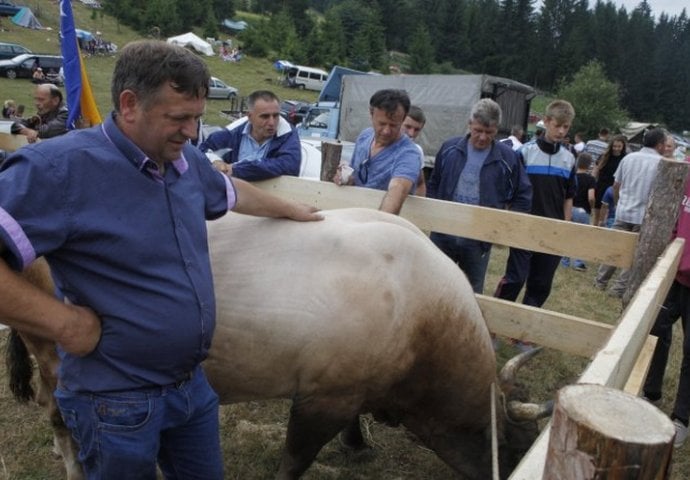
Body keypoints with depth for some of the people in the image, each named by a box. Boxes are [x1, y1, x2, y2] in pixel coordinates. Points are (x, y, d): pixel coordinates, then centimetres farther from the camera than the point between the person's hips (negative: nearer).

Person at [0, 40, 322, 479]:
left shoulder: (186, 161, 2)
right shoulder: (60, 168, -22)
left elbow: (233, 192, 24)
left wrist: (290, 209, 35)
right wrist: (65, 323, -24)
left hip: (193, 383, 7)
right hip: (118, 400, -7)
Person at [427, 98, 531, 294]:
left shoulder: (507, 157, -4)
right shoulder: (449, 148, 0)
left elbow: (523, 197, 5)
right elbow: (433, 185, 13)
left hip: (479, 239, -1)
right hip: (443, 234, 1)